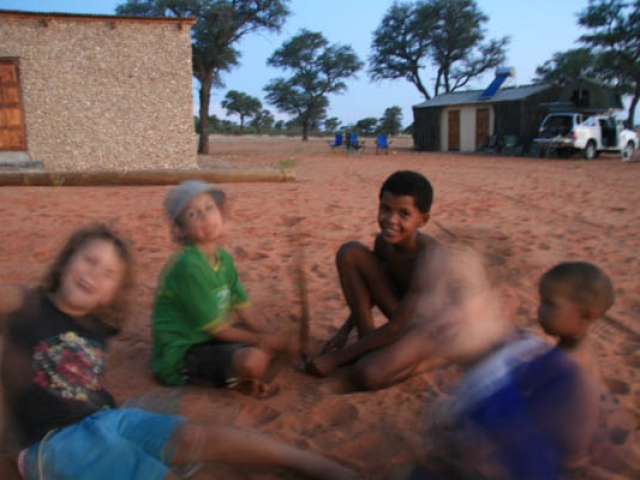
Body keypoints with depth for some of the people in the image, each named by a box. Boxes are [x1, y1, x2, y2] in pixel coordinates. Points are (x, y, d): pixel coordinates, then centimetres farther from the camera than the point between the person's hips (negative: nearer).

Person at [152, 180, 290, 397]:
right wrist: (261, 340, -6)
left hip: (205, 340, 9)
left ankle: (240, 380, -4)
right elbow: (215, 328, -18)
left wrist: (276, 338, -4)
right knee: (253, 360, -31)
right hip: (179, 357, -9)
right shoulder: (188, 266, -24)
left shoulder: (223, 258, 2)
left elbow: (245, 308, 5)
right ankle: (229, 380, 0)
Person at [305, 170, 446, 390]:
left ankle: (413, 356, 0)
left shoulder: (428, 255, -34)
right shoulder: (383, 241, -13)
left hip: (428, 325, -7)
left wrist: (336, 359, -26)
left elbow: (395, 328, -31)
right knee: (349, 252, -13)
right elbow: (370, 289, 8)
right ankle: (366, 340, -5)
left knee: (368, 375, -32)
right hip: (403, 309, 7)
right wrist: (344, 331, 3)